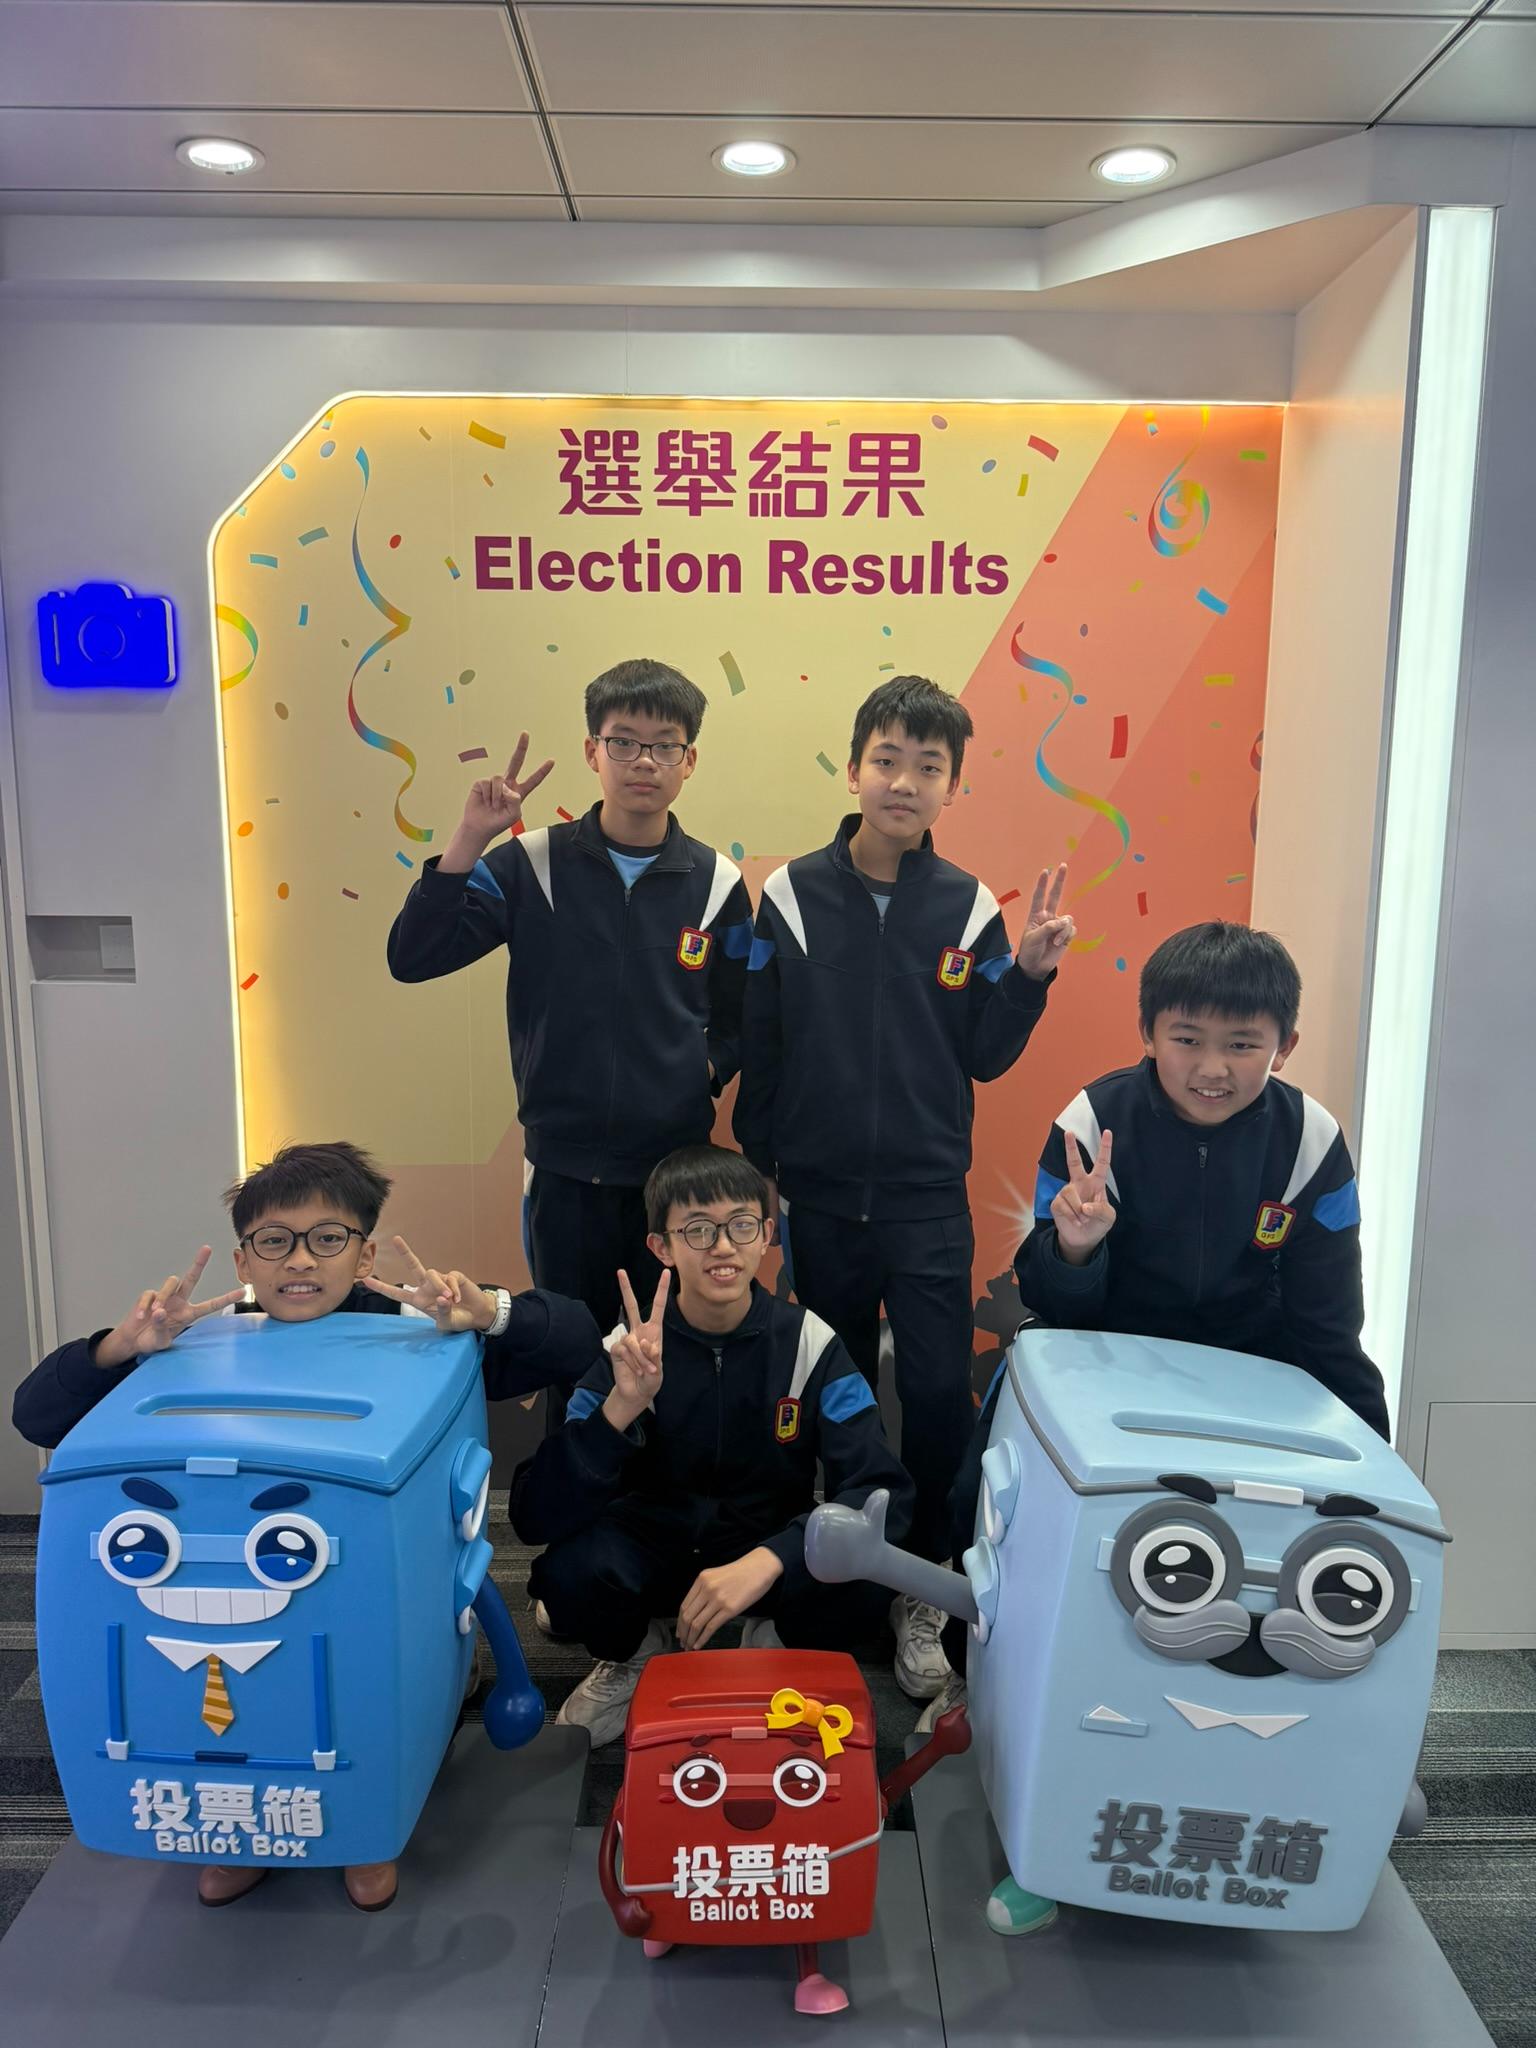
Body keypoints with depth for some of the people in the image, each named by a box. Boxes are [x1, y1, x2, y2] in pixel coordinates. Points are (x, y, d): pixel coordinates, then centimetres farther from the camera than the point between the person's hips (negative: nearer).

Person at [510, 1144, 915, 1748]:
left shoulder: (808, 1343, -15)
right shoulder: (631, 1352, -16)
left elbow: (882, 1489, -22)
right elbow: (535, 1518, -23)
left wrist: (768, 1560, -37)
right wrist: (621, 1407, -39)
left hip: (770, 1548, 0)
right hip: (652, 1545, 0)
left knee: (859, 1586, -31)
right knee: (570, 1571, -32)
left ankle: (780, 1650, 6)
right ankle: (634, 1653, 5)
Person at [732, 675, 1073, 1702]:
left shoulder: (969, 906, -1)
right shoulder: (790, 895, -3)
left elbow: (984, 1058, 3)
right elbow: (756, 1050, 2)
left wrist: (1029, 972, -11)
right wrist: (753, 1177, 3)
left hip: (928, 1199, 0)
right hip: (819, 1195, 1)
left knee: (940, 1395, -1)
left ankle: (921, 1587, 21)